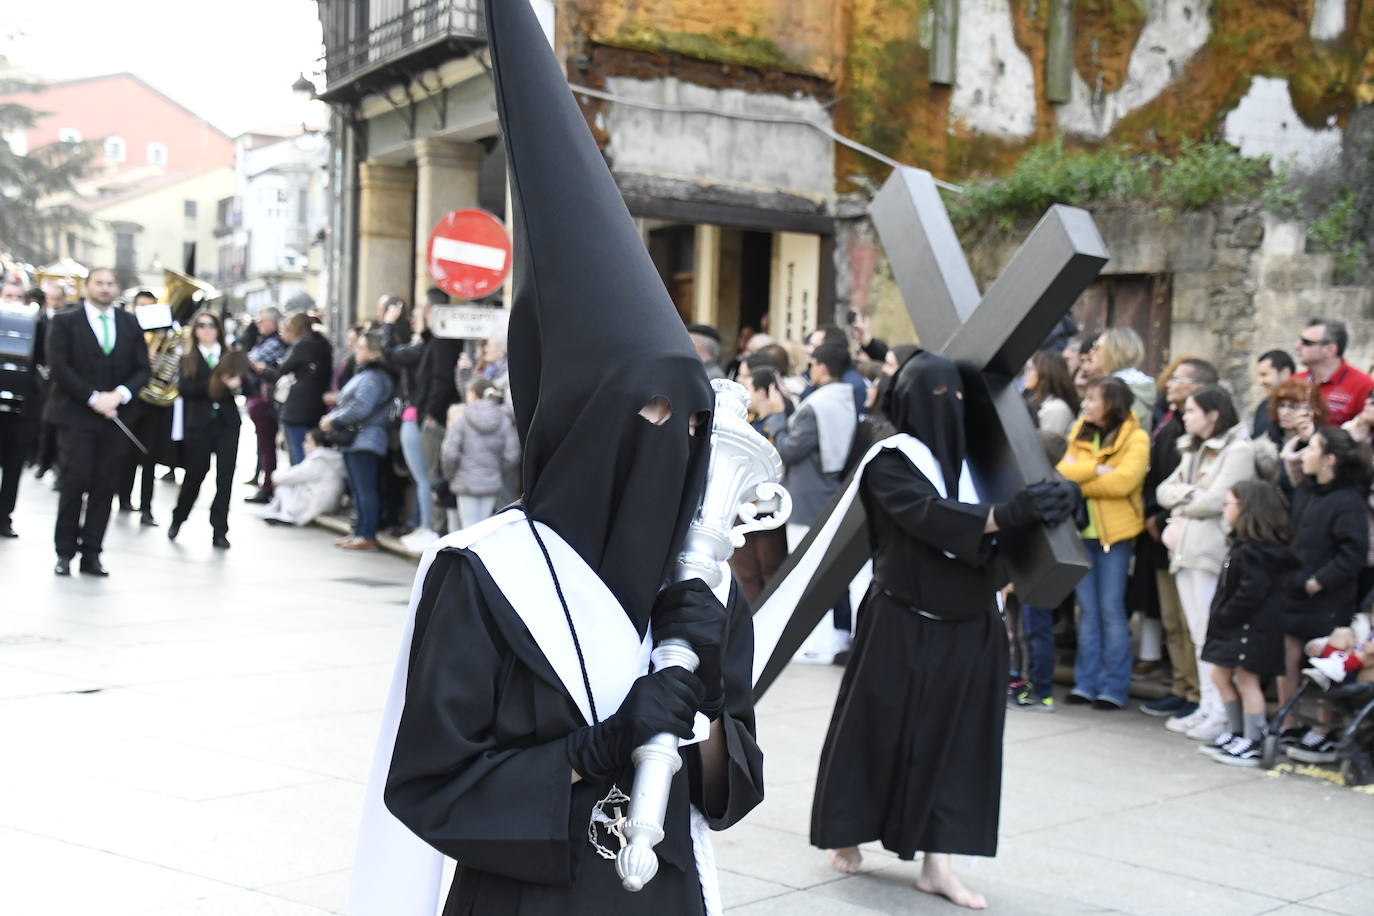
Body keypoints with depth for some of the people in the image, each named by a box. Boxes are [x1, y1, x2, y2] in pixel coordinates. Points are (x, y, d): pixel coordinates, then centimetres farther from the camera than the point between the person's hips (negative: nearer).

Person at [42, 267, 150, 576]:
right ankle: (65, 553, 4)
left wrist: (120, 394, -9)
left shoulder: (131, 324, 12)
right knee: (75, 482, -8)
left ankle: (91, 553, 7)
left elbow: (142, 369, 9)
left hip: (115, 415, 3)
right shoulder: (65, 321, 2)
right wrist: (93, 397, -14)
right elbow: (59, 366, -6)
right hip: (76, 415, -3)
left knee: (105, 487, 1)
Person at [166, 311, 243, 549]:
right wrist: (214, 384, -20)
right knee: (195, 474, 4)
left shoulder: (231, 356, 9)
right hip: (199, 423, -1)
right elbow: (185, 390, -8)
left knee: (225, 477, -2)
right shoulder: (188, 359, 6)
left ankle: (219, 531, 4)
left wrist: (236, 385, -17)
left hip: (227, 423, 1)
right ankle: (177, 520, 27)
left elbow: (248, 386, 4)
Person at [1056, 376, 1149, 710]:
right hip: (1082, 530, 5)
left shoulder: (1135, 438, -6)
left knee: (1111, 610, -2)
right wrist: (1096, 470, -18)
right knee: (1088, 610, 8)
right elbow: (1063, 471, -4)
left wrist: (1080, 484, -10)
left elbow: (1123, 481, -19)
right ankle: (1086, 683, 13)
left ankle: (1114, 688, 3)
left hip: (1115, 532, -5)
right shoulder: (1079, 433, 10)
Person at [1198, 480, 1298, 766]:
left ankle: (1252, 746, 3)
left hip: (1253, 626, -11)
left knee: (1246, 679, -4)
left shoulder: (1253, 551, -19)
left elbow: (1252, 592, -25)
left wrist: (1225, 615, -18)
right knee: (1221, 676, 16)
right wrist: (1221, 617, 12)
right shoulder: (1242, 545, 13)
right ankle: (1235, 734, 26)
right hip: (1235, 625, 11)